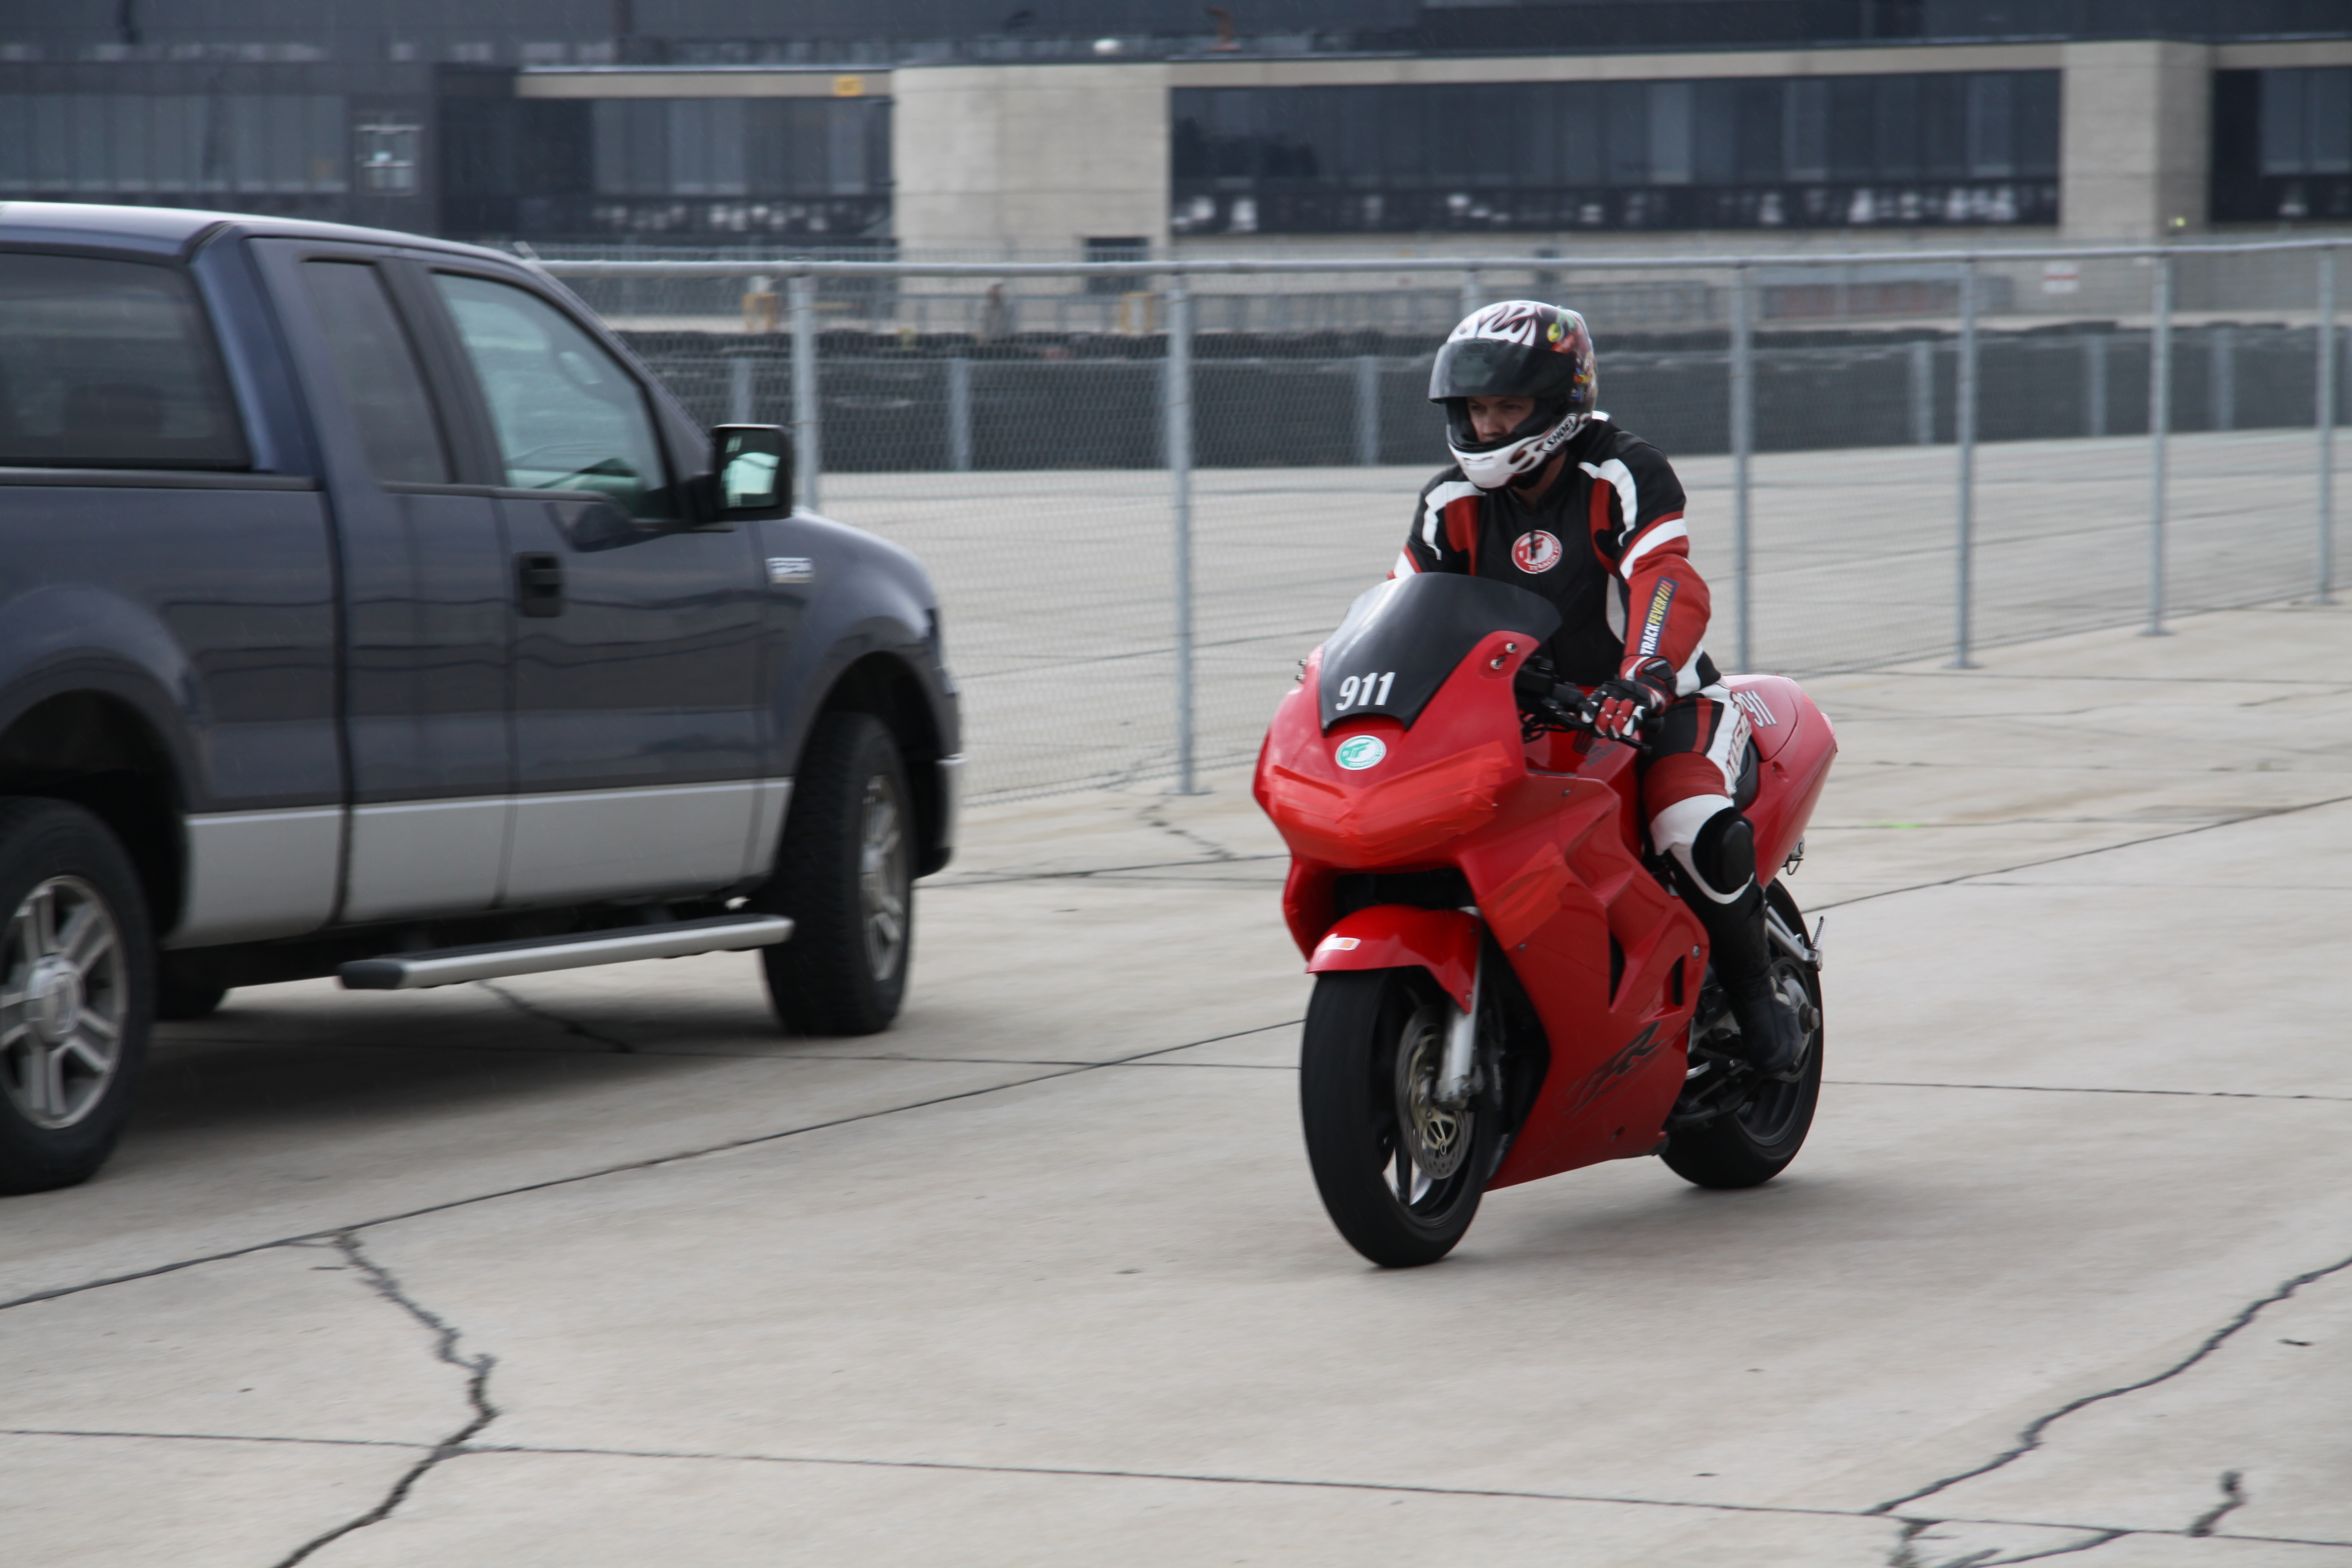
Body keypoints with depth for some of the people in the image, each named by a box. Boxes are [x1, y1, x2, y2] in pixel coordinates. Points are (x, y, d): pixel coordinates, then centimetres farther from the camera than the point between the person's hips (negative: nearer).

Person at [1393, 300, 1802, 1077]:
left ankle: (1755, 991, -8)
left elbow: (1668, 580, -28)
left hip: (1658, 700, -5)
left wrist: (1640, 681, -45)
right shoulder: (1455, 501, 4)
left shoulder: (1626, 474, -14)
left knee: (1694, 831, -32)